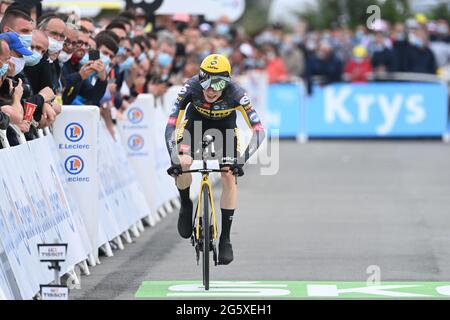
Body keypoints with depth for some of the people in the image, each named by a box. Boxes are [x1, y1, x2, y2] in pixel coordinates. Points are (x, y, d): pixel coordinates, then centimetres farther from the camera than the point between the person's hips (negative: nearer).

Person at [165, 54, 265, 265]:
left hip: (224, 123, 0)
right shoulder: (191, 88, -36)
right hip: (196, 119, 0)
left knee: (229, 176, -12)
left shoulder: (235, 93, -37)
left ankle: (225, 238, 1)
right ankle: (186, 204, 8)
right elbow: (171, 126, -34)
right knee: (183, 163, -24)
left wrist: (241, 160, -47)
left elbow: (258, 131, -36)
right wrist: (175, 159, -46)